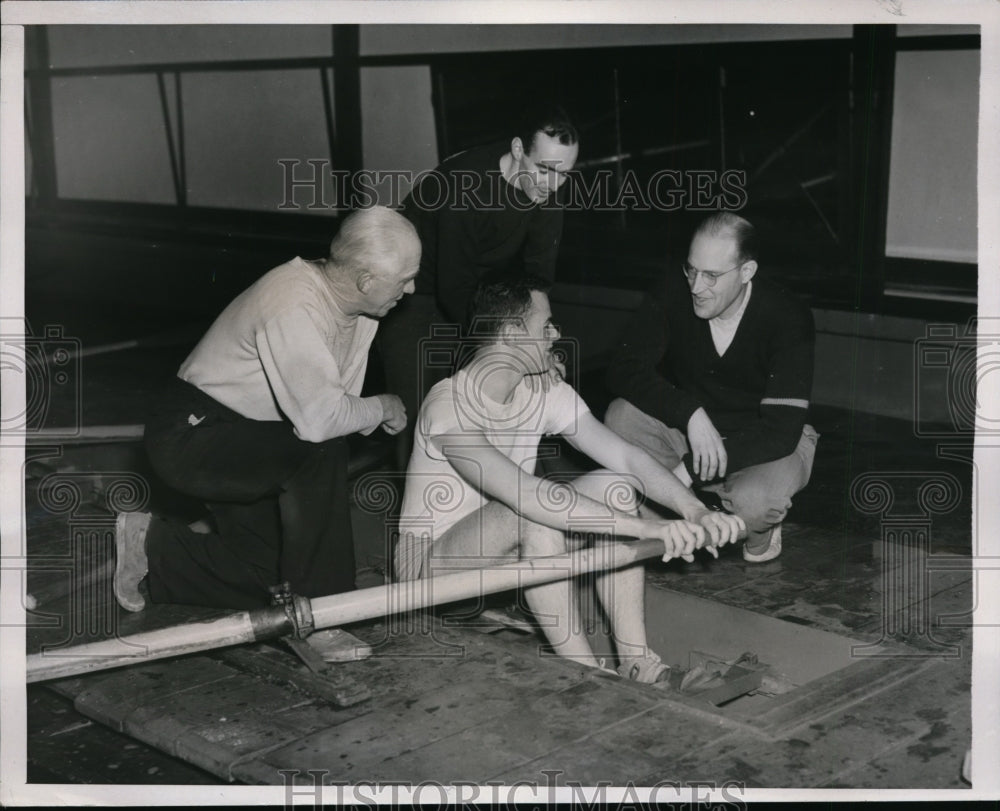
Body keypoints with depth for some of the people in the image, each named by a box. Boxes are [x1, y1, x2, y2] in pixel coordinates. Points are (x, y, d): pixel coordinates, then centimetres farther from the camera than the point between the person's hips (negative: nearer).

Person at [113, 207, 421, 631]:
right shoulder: (293, 308, -30)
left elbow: (339, 401, 6)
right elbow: (320, 420, -37)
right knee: (321, 450, -31)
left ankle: (151, 545, 25)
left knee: (265, 579, 6)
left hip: (243, 443, 10)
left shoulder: (359, 305, -1)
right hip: (189, 436, -9)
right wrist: (382, 407, -20)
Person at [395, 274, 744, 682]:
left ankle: (635, 661, -15)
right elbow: (526, 494, -41)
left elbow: (625, 456, -11)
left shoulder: (545, 392, -3)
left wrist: (696, 512, -28)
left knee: (613, 487, -13)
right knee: (539, 513, -35)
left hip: (507, 547, 8)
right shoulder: (449, 406, -28)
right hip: (432, 558, -8)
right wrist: (644, 528, -44)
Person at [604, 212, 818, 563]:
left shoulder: (788, 319, -25)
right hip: (688, 429, 4)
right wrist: (691, 413, -36)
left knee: (755, 500, -37)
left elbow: (782, 431, -31)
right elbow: (624, 369, -20)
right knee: (622, 417, -25)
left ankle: (760, 528, 3)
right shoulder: (676, 291, -17)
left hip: (764, 442, -3)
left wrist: (689, 470, -37)